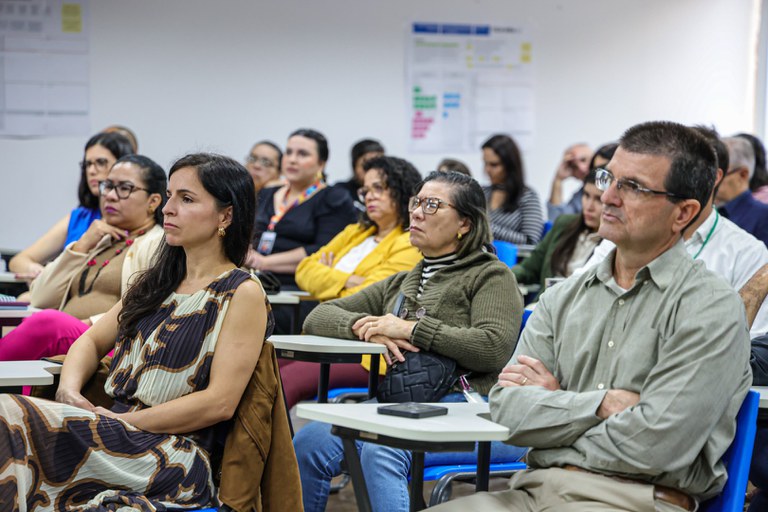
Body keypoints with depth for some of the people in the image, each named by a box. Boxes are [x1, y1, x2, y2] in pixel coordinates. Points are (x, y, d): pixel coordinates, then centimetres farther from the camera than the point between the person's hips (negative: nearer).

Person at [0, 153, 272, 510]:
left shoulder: (243, 294, -1)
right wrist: (69, 391, 2)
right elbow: (92, 340, 26)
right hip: (117, 434, 7)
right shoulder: (160, 282, 22)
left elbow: (219, 403, -10)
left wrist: (121, 421, -12)